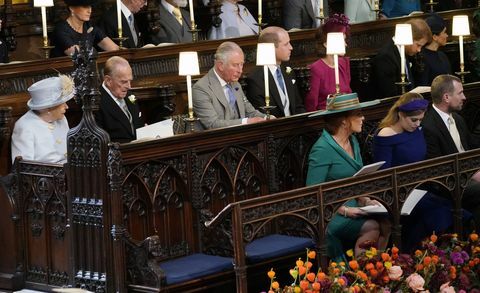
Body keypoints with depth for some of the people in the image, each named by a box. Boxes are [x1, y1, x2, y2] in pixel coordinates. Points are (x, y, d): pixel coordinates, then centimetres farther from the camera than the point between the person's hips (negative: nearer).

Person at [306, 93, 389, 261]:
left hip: (352, 207, 7)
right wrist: (344, 210, -22)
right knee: (371, 227, -27)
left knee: (385, 223, -19)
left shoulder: (353, 142, 12)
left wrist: (364, 199, -2)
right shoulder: (322, 149, -15)